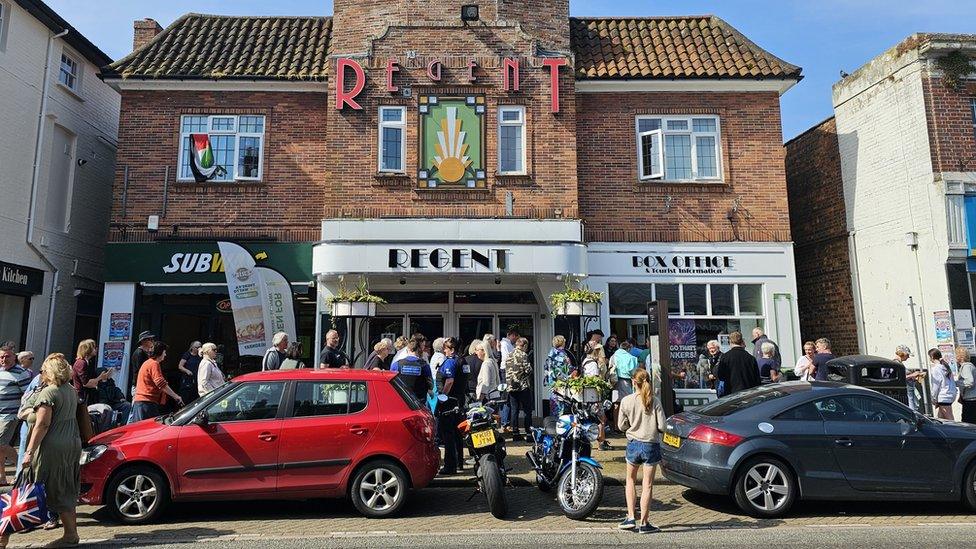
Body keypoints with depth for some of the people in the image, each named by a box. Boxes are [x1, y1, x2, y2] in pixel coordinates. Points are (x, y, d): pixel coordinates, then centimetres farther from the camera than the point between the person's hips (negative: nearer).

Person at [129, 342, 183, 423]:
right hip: (147, 402, -11)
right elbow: (161, 384, -21)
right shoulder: (154, 364, -11)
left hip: (138, 401, 11)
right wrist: (176, 396, -19)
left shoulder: (147, 363, 21)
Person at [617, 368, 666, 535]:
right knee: (647, 485, 7)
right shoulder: (655, 402, -9)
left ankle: (631, 517, 17)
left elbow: (621, 426, -2)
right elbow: (662, 427, -9)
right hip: (651, 446, -1)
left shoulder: (626, 401, -8)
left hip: (633, 444, 1)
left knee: (631, 480, 21)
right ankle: (644, 523, 12)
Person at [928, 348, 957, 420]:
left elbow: (935, 386, -13)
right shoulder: (945, 366, 11)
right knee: (939, 419, 13)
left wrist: (934, 398, -4)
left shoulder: (935, 369, -15)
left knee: (949, 420, -4)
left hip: (943, 398, -9)